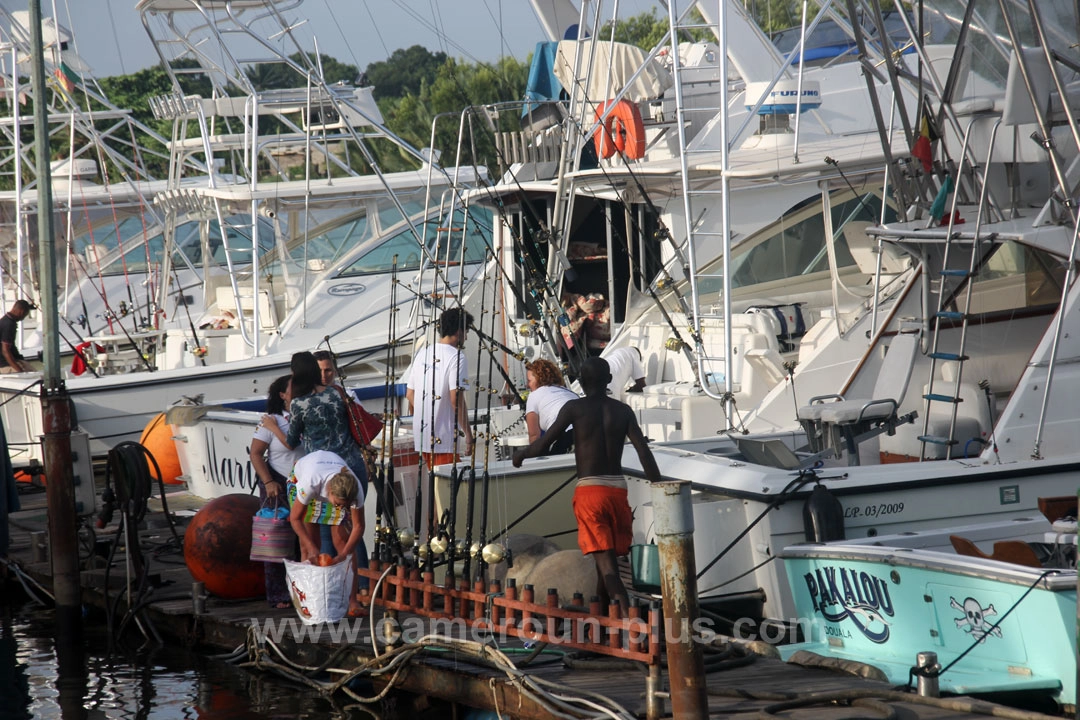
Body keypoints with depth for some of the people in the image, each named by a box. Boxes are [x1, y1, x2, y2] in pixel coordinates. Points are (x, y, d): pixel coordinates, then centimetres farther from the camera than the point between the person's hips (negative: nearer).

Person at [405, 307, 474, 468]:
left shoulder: (422, 356, 12)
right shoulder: (457, 357, -11)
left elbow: (409, 395, 16)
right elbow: (456, 399, -18)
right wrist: (468, 434, -13)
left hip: (422, 435, 8)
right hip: (445, 439, -8)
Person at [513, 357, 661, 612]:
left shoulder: (574, 408, -2)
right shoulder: (623, 411, 8)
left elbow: (543, 445, -4)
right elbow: (644, 452, 0)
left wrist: (522, 453, 17)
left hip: (588, 489, -4)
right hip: (618, 488, 4)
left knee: (605, 560, -11)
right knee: (610, 555, 19)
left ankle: (626, 612, -27)